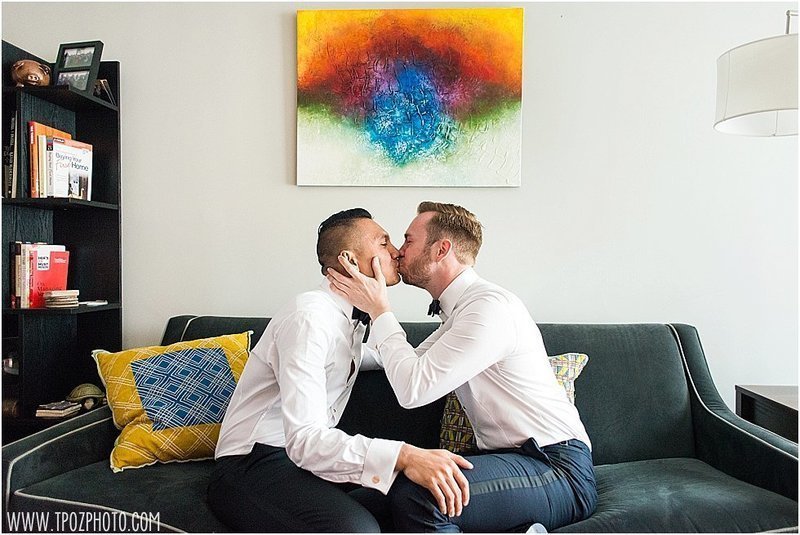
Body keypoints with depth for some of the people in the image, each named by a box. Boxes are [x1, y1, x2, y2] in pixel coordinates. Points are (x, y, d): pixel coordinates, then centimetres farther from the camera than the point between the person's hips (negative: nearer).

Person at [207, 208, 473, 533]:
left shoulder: (352, 316, 8)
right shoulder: (310, 316, -20)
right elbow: (304, 439, -31)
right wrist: (402, 455, -41)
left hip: (310, 453, 9)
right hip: (252, 464, -9)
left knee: (418, 490, -9)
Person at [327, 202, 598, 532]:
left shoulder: (490, 306, -17)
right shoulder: (458, 311, 14)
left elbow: (413, 389, -22)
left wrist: (380, 310, -12)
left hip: (559, 470, -10)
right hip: (516, 457, 10)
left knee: (414, 493, -31)